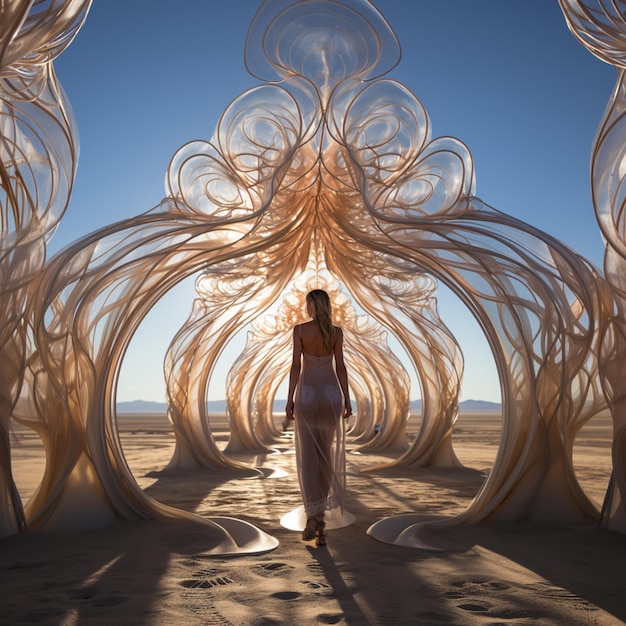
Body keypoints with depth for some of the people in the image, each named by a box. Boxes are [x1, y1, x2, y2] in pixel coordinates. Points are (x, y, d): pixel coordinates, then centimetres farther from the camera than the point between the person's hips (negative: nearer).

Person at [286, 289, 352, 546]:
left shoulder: (300, 329, -5)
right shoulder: (336, 332, 1)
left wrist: (290, 399, -4)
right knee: (325, 453, 15)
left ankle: (315, 515, -11)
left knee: (308, 456, -1)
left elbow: (296, 365, -9)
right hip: (330, 393, 3)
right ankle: (318, 513, 17)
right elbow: (340, 367, -2)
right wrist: (347, 400, 3)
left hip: (307, 394, -2)